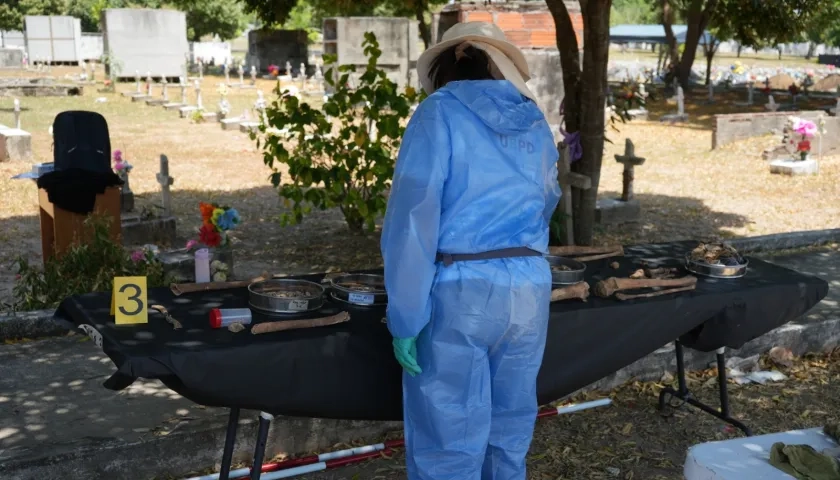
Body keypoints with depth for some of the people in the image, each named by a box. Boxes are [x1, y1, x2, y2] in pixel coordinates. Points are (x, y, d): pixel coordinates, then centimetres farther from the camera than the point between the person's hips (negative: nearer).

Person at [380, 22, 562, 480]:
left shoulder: (440, 112, -3)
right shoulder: (536, 122, 13)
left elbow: (413, 216, -13)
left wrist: (406, 316, -13)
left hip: (459, 291, -5)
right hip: (529, 289, 6)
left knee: (447, 442, 2)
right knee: (509, 434, 16)